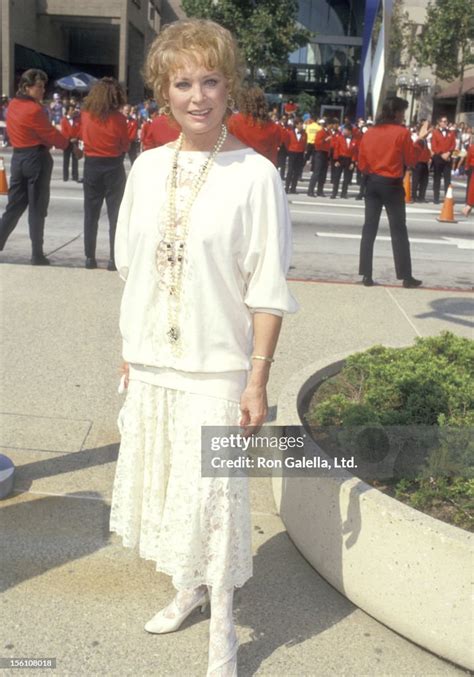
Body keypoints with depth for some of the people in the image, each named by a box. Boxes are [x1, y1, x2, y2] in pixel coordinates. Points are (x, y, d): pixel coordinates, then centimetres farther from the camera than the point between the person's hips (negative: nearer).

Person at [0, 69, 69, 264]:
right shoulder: (34, 110, -16)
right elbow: (50, 135, -13)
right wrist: (67, 142, 4)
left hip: (18, 157, 7)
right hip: (36, 158, -7)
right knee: (37, 209, -1)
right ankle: (37, 256, 3)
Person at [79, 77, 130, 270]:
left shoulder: (85, 114, -3)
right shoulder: (118, 118, -12)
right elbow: (125, 146, -2)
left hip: (91, 166, 3)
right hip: (113, 168, -3)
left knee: (91, 214, 11)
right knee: (115, 214, 4)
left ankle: (90, 257, 13)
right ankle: (114, 259, 3)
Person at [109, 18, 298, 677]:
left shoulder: (255, 174, -11)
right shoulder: (147, 165, 4)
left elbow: (268, 290, -11)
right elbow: (130, 264, 11)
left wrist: (257, 379, -13)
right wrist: (129, 348, 11)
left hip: (216, 365, -5)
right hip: (150, 362, 5)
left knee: (212, 493, 2)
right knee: (165, 481, 18)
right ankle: (188, 587, 42)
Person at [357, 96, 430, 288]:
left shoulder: (369, 132, 5)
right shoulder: (402, 132, -8)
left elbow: (362, 164, 5)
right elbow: (411, 161, -2)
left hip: (372, 183, 4)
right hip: (392, 184, -4)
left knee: (369, 229, 5)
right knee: (398, 230, 2)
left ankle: (366, 275, 3)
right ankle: (406, 276, 5)